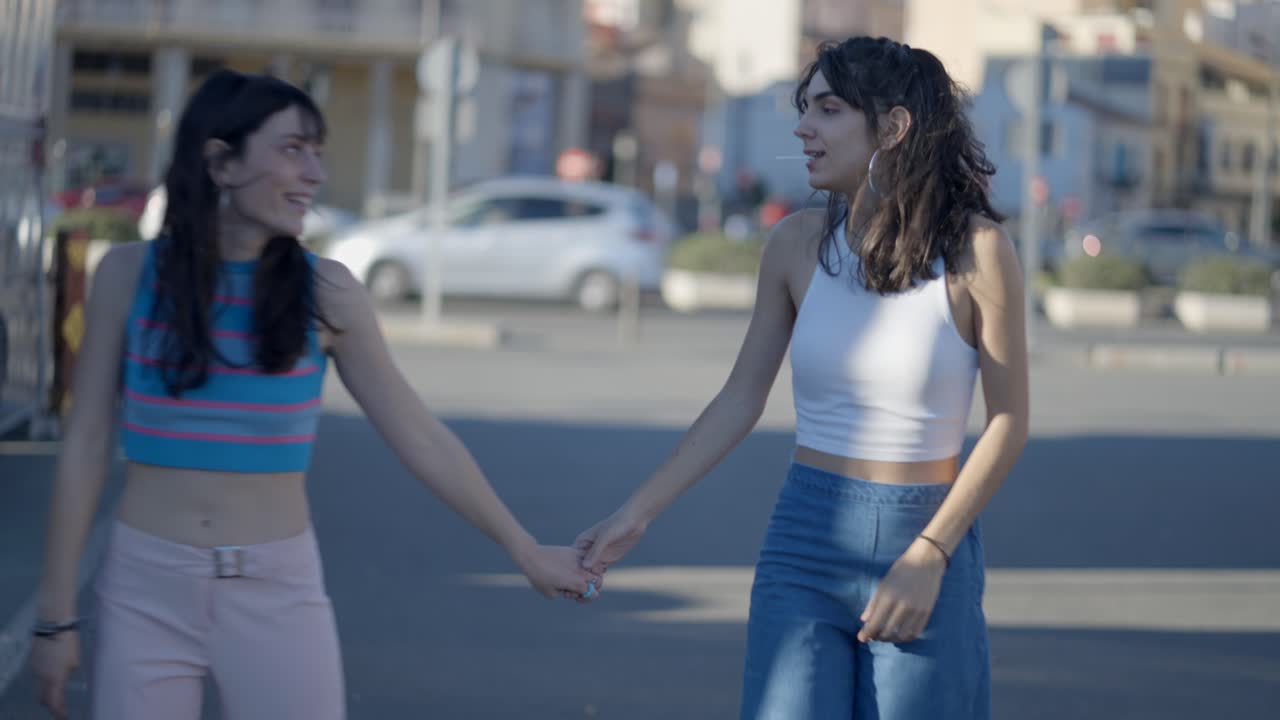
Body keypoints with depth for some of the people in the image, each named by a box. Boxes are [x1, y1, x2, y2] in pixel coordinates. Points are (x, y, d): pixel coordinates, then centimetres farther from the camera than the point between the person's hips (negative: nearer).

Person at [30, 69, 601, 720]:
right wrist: (56, 615, 1)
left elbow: (421, 438, 4)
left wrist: (525, 549, 8)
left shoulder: (324, 293, -3)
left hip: (277, 595, 0)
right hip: (145, 592, 0)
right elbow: (85, 447, 1)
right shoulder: (130, 274, -3)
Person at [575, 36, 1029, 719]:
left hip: (926, 542, -2)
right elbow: (741, 399, 5)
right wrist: (637, 512, -1)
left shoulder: (974, 248, -9)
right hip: (805, 544, 2)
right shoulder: (798, 243, 0)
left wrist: (928, 557, -11)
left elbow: (1007, 422, -6)